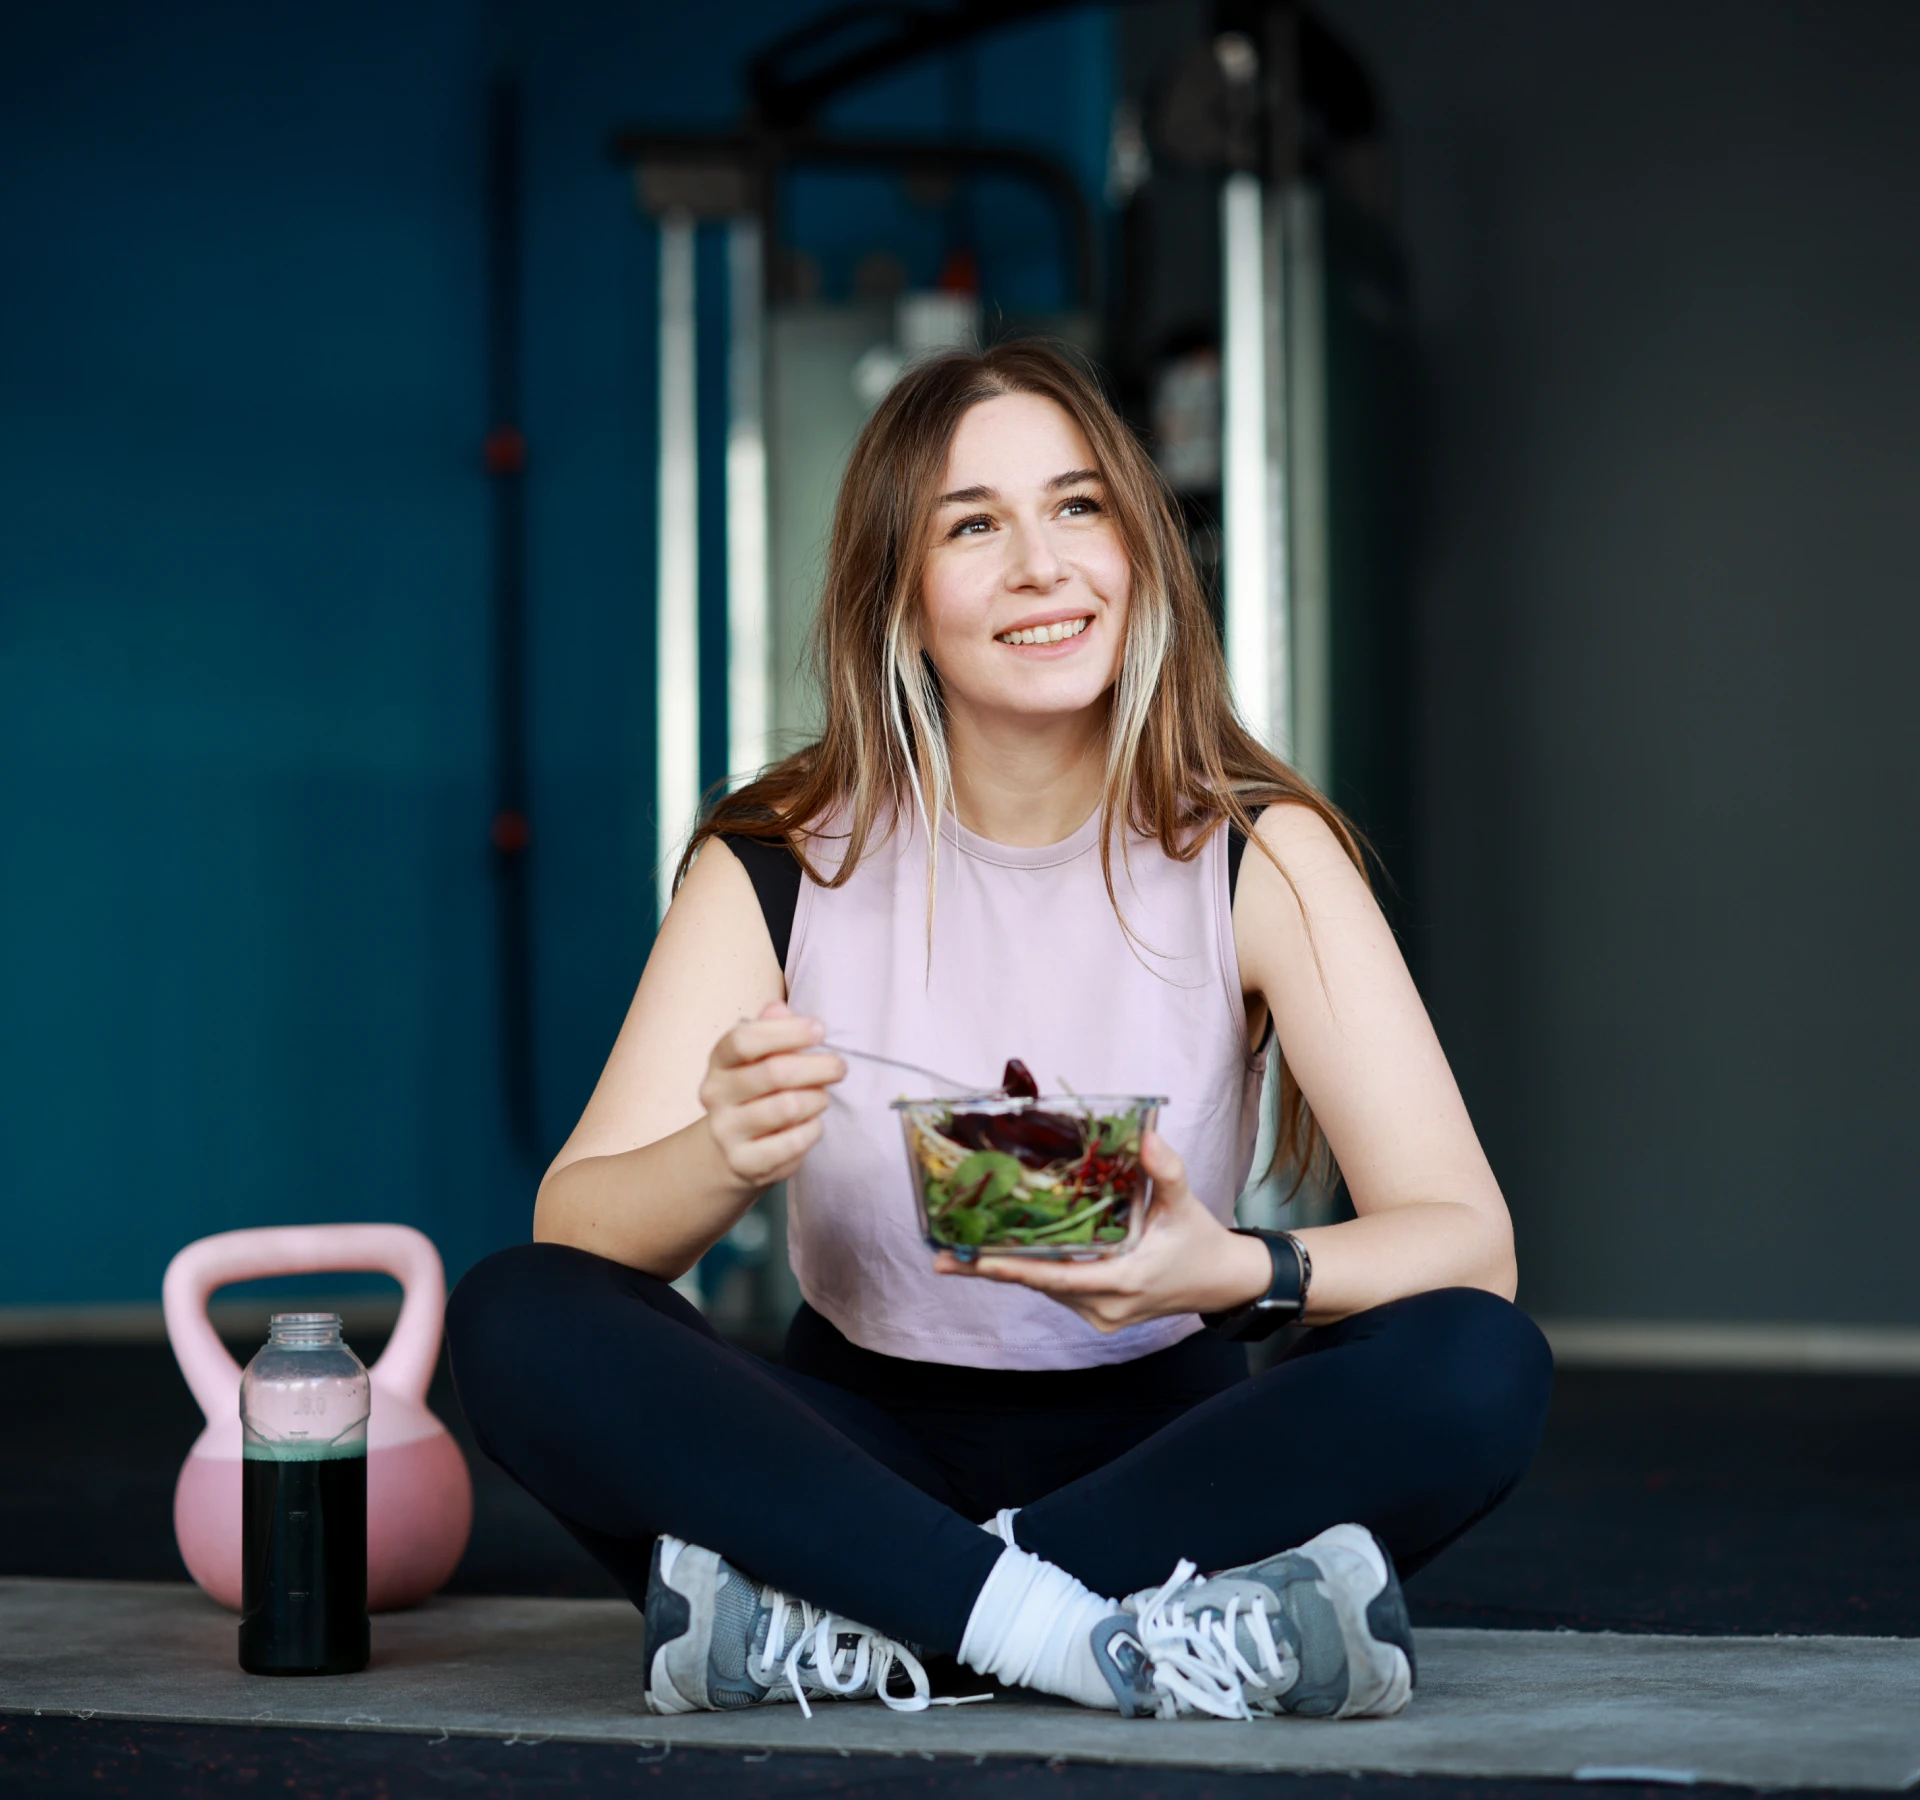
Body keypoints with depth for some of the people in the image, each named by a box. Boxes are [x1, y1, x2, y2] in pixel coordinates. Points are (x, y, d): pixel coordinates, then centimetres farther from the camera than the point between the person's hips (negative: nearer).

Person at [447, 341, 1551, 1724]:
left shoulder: (1260, 857, -6)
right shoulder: (778, 869, -4)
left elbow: (1469, 1241, -14)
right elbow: (573, 1231, -13)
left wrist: (1236, 1272, -35)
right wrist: (725, 1155, -36)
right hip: (861, 1445, 0)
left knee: (1485, 1372, -28)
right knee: (516, 1318, -24)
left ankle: (832, 1627, -29)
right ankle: (1136, 1641, -32)